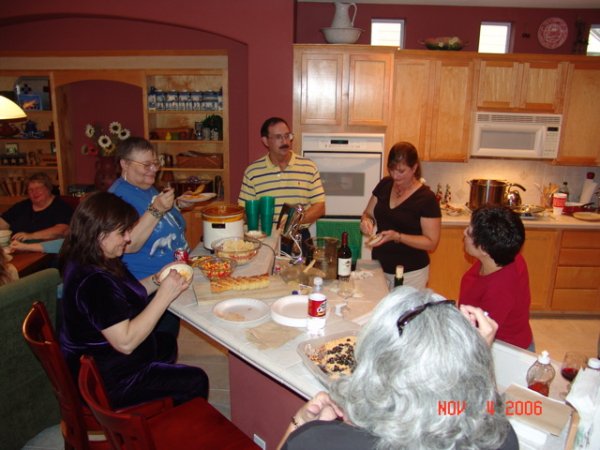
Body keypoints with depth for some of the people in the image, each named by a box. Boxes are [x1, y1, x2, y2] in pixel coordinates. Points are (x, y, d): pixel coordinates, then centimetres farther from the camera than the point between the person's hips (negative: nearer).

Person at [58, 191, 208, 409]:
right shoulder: (92, 281, -34)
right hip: (106, 382, -10)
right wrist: (164, 295, -31)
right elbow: (125, 342, -34)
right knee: (196, 381, -1)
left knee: (167, 342, 31)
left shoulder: (84, 263, -1)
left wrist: (158, 279, -5)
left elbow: (125, 296, 10)